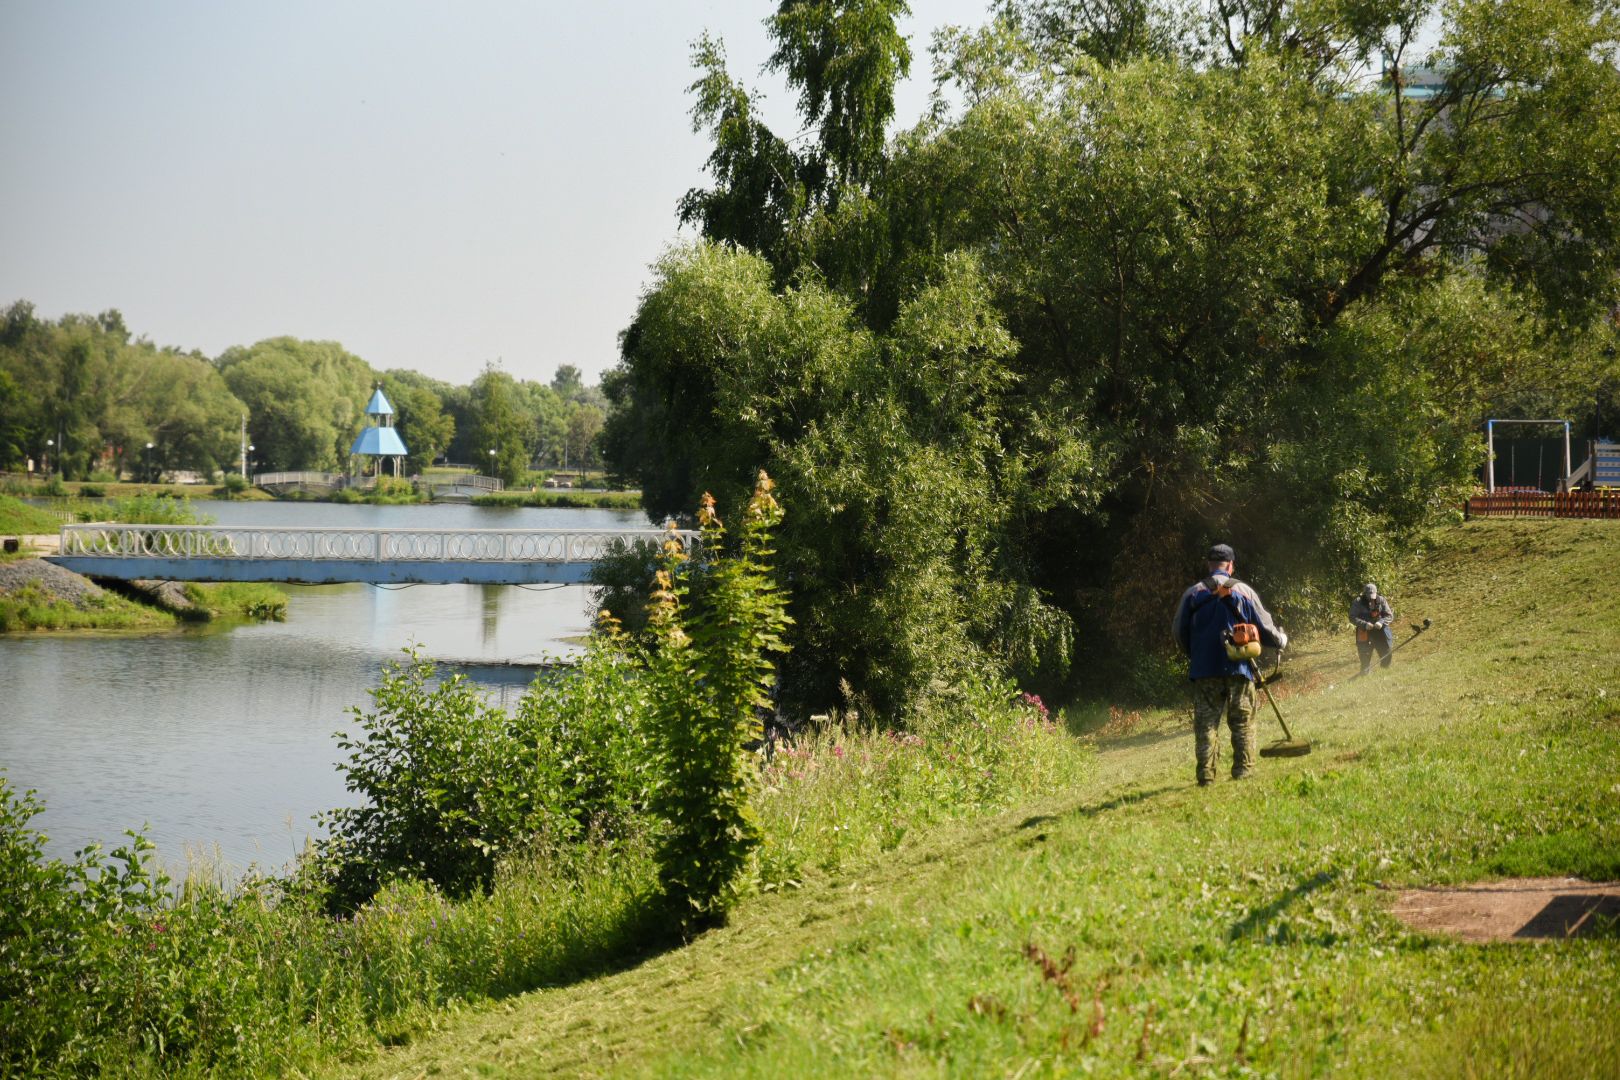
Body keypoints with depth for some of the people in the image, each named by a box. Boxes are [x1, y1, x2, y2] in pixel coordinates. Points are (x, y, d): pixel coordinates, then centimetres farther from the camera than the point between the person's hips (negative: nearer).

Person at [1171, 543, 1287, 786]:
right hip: (1239, 668, 0)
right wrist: (1281, 640, 26)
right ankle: (1244, 769, 5)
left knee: (1206, 723, 2)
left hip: (1204, 669, 0)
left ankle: (1206, 773, -5)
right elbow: (1265, 628, 5)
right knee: (1243, 722, 8)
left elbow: (1178, 632, 7)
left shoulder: (1192, 594, 2)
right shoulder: (1244, 592, 0)